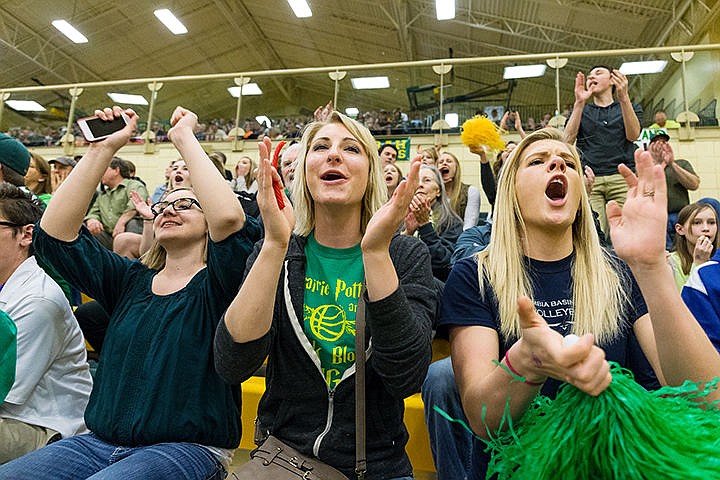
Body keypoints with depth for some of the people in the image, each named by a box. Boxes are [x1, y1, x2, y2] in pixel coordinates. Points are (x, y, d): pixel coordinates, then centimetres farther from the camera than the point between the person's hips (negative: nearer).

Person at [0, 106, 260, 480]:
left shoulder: (214, 284, -4)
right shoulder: (130, 280, 10)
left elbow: (229, 217, -26)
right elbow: (53, 232, -1)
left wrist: (185, 138, -15)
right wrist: (104, 148, -4)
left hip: (186, 448, -4)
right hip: (101, 441, 5)